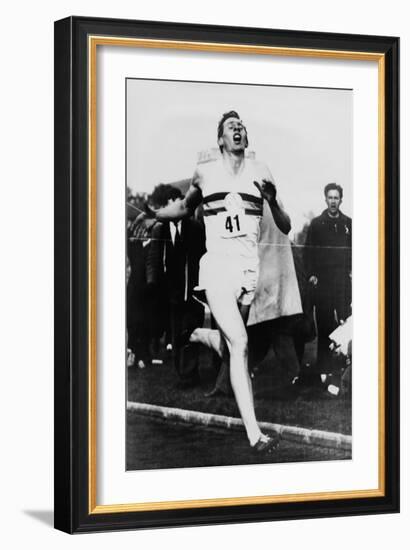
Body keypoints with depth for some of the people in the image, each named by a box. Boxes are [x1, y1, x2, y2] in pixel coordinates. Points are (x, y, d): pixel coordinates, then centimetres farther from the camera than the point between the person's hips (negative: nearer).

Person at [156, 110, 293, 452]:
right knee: (239, 344, -16)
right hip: (217, 266, -3)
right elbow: (183, 209, 25)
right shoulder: (204, 173, 6)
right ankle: (254, 434, -19)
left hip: (250, 269, 3)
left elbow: (285, 228, 6)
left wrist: (273, 202, -13)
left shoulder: (260, 172, 7)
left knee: (229, 341, 12)